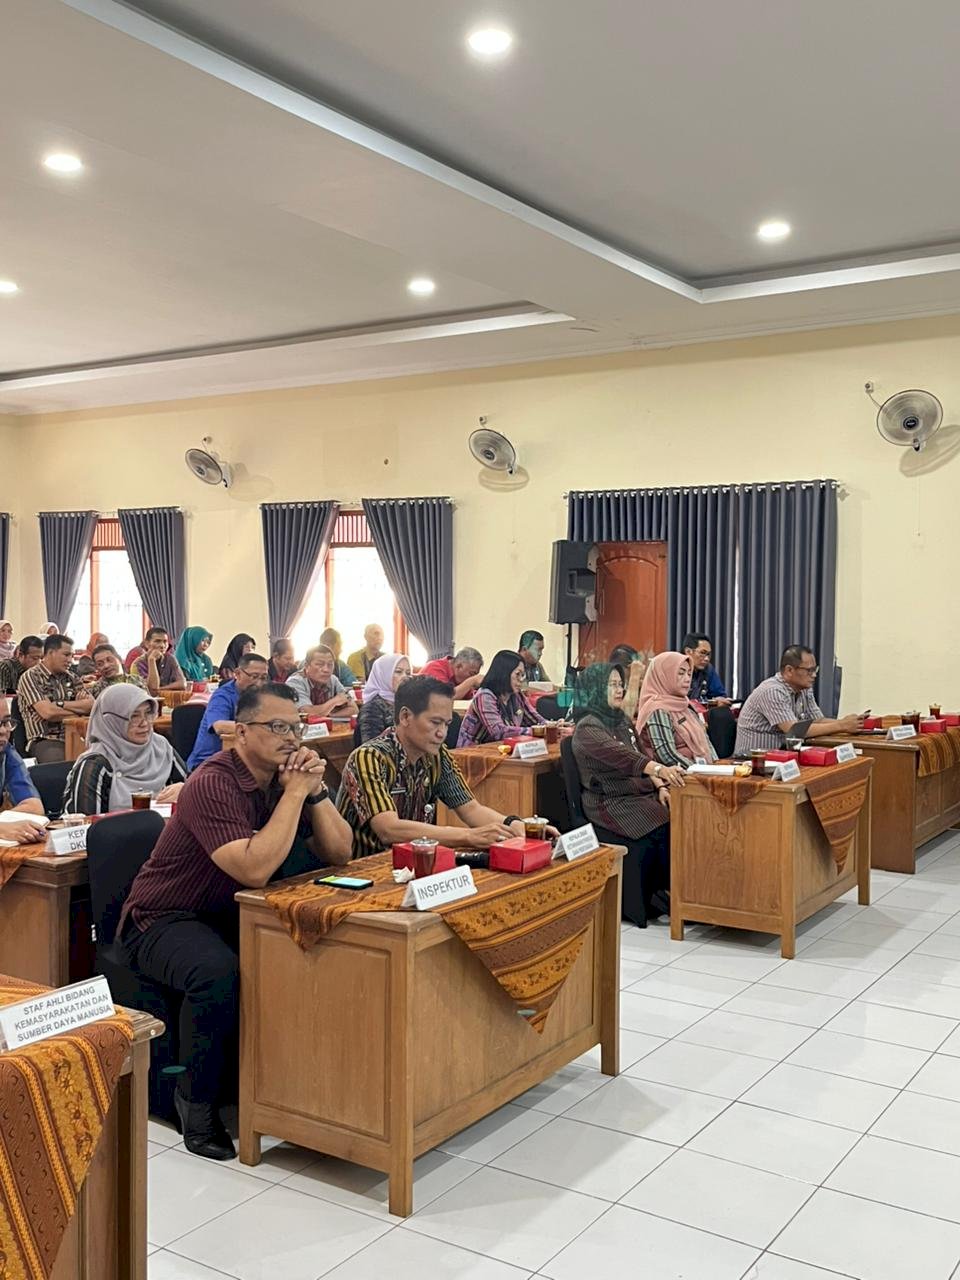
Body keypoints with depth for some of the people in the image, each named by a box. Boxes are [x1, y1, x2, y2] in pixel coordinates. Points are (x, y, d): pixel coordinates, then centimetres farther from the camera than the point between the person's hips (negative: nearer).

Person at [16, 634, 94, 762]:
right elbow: (48, 712, -13)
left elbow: (92, 705, 6)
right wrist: (79, 708, 0)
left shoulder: (70, 677, 18)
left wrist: (61, 704, -9)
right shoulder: (30, 677, 0)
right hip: (45, 740, -5)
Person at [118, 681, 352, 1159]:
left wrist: (314, 790, -17)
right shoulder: (212, 784, -24)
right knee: (218, 972, -36)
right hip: (163, 920, -7)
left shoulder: (283, 777, -1)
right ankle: (197, 1098, -11)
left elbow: (339, 854, -3)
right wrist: (294, 792, -28)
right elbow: (255, 869, -36)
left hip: (233, 915, 7)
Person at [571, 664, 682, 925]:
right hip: (610, 803, -7)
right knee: (665, 826, -26)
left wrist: (660, 786, -1)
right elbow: (620, 755, -28)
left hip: (640, 794, 8)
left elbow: (642, 756, 18)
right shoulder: (588, 728, -10)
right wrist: (659, 769, -43)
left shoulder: (622, 722, 17)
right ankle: (668, 896, -12)